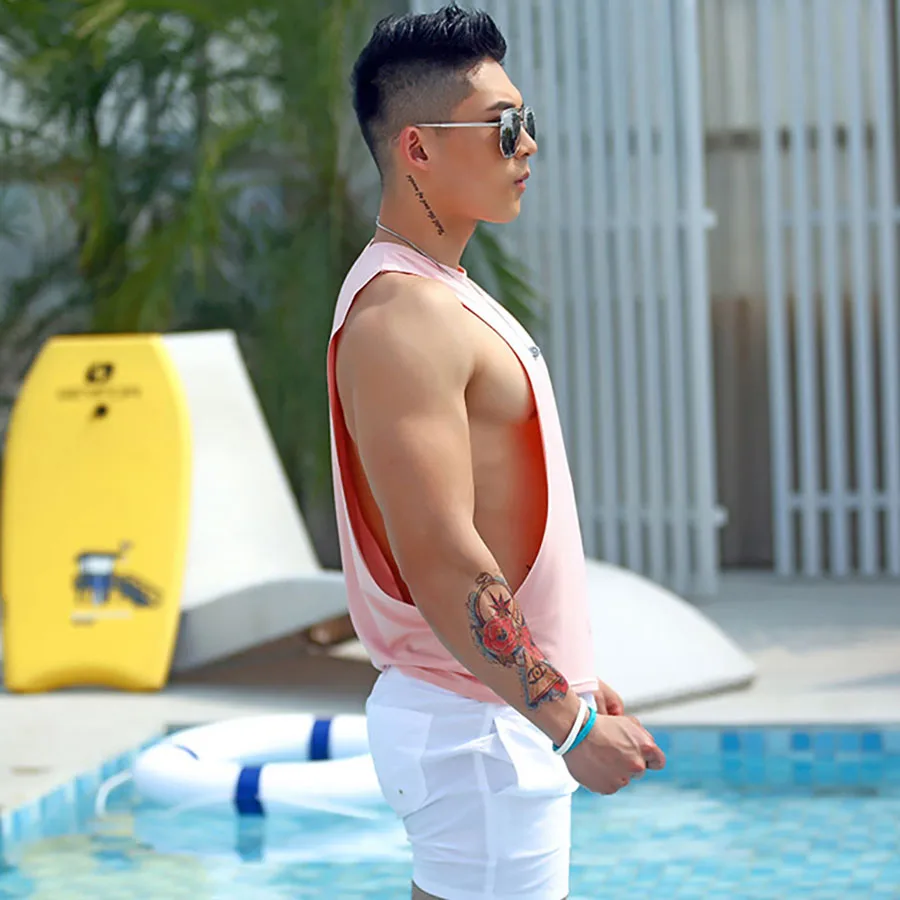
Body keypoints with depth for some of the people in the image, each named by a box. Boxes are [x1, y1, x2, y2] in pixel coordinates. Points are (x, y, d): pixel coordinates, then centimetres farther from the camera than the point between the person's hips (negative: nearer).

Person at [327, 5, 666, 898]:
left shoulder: (441, 296, 14)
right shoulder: (402, 316, -19)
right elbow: (440, 565, -24)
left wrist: (567, 677, 21)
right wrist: (567, 722, -21)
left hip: (501, 712, 10)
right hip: (476, 728, -10)